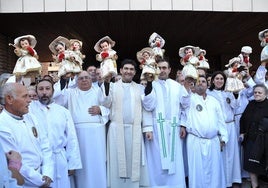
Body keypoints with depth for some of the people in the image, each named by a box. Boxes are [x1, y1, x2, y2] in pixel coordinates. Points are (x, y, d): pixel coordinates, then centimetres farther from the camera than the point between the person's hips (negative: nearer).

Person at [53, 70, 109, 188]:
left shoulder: (98, 91, 16)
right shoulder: (71, 93, 16)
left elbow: (109, 108, 10)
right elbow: (54, 94, 3)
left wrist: (100, 110, -9)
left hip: (96, 131, 0)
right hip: (78, 132, 0)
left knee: (97, 163, 0)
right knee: (81, 163, 0)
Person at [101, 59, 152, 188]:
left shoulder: (140, 88, 13)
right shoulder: (112, 86, 11)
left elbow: (146, 109, 8)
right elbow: (106, 104, -2)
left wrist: (148, 128, 0)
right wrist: (106, 84, -11)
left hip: (135, 130, 1)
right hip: (117, 129, -1)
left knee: (134, 161, 4)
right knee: (117, 161, 3)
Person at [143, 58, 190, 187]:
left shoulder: (177, 86, 10)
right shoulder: (151, 85, 2)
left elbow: (185, 107, 13)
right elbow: (148, 106, -12)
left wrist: (183, 125, 6)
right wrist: (149, 86, -20)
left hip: (173, 129, 2)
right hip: (156, 129, -2)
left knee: (174, 162, 6)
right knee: (158, 162, 3)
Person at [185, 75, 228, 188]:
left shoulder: (214, 101, 16)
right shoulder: (190, 98, 6)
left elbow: (220, 120, 16)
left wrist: (223, 136, 11)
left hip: (213, 140, 4)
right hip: (195, 140, -3)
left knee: (214, 169, 8)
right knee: (197, 170, 0)